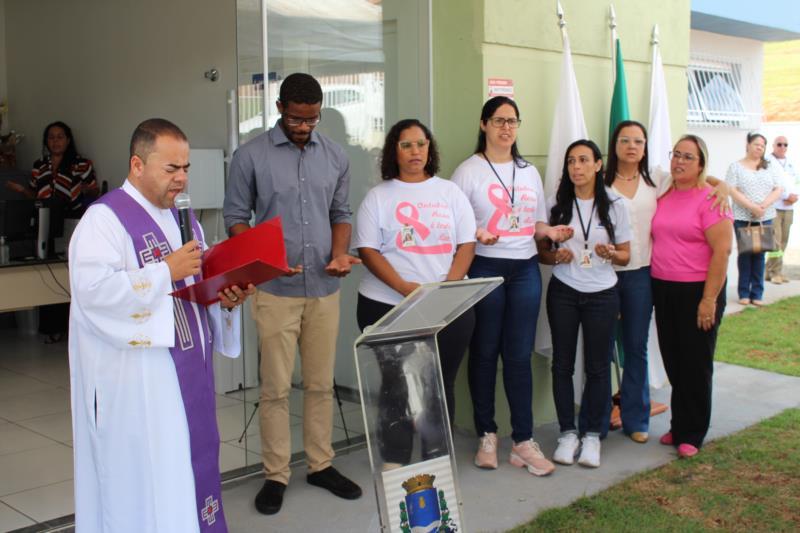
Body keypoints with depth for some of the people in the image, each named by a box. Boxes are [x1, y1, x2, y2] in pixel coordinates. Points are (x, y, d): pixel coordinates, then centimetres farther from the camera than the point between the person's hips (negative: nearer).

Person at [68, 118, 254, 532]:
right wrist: (166, 271, -22)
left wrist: (227, 296, -3)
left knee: (190, 466, 14)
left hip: (186, 366, 8)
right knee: (146, 477, 0)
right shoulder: (105, 218, -11)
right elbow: (92, 288, -24)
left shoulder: (182, 217, 14)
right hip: (137, 378, -8)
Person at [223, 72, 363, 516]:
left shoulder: (335, 156, 7)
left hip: (324, 288, 3)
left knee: (321, 383, 11)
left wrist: (340, 253, -4)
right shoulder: (252, 156, -4)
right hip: (275, 289, -3)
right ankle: (276, 475, 15)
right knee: (276, 387, 2)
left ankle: (321, 465, 25)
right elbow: (236, 218, 0)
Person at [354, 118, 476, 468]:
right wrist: (406, 288, -19)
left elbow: (466, 244, 3)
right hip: (387, 306, -1)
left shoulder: (450, 192, 9)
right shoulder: (378, 196, 4)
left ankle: (437, 460, 19)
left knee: (441, 384, 6)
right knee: (397, 385, 4)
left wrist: (447, 288, -14)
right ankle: (394, 462, 14)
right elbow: (368, 251, -5)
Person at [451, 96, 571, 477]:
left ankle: (523, 441, 11)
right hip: (485, 268, -4)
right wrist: (477, 234, -25)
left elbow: (537, 223, 18)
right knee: (484, 354, 5)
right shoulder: (468, 171, -2)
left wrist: (551, 231, -3)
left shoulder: (529, 172, 14)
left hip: (526, 269, 4)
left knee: (520, 356, 4)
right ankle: (486, 435, 19)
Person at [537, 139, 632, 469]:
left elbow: (625, 255, 5)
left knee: (597, 366, 4)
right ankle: (567, 433, 17)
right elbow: (541, 251, 5)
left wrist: (611, 253, -17)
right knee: (562, 364, 4)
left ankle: (592, 435, 17)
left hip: (602, 295, 0)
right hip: (563, 292, 1)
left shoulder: (614, 205, 0)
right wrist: (556, 256, -17)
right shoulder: (557, 204, 1)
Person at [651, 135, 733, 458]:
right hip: (663, 289, 6)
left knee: (695, 365, 4)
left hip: (697, 291, -6)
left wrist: (709, 300, -17)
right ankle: (679, 427, 26)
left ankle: (691, 435, 16)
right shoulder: (663, 197, 9)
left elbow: (722, 250, -14)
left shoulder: (710, 198, -9)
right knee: (673, 362, 12)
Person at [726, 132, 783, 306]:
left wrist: (764, 205, -12)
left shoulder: (770, 167, 11)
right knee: (745, 254, 2)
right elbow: (732, 190, -8)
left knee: (760, 255, 4)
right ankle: (744, 293, 10)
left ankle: (757, 294, 9)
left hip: (765, 218, 2)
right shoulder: (736, 166, 2)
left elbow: (778, 190, 5)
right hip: (742, 218, -2)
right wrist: (752, 207, -17)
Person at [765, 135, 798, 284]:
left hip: (788, 208, 7)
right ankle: (776, 272, -8)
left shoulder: (790, 164, 18)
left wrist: (795, 196, -3)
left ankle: (770, 271, 12)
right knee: (775, 240, -12)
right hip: (772, 207, -7)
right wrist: (787, 196, -15)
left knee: (783, 241, 6)